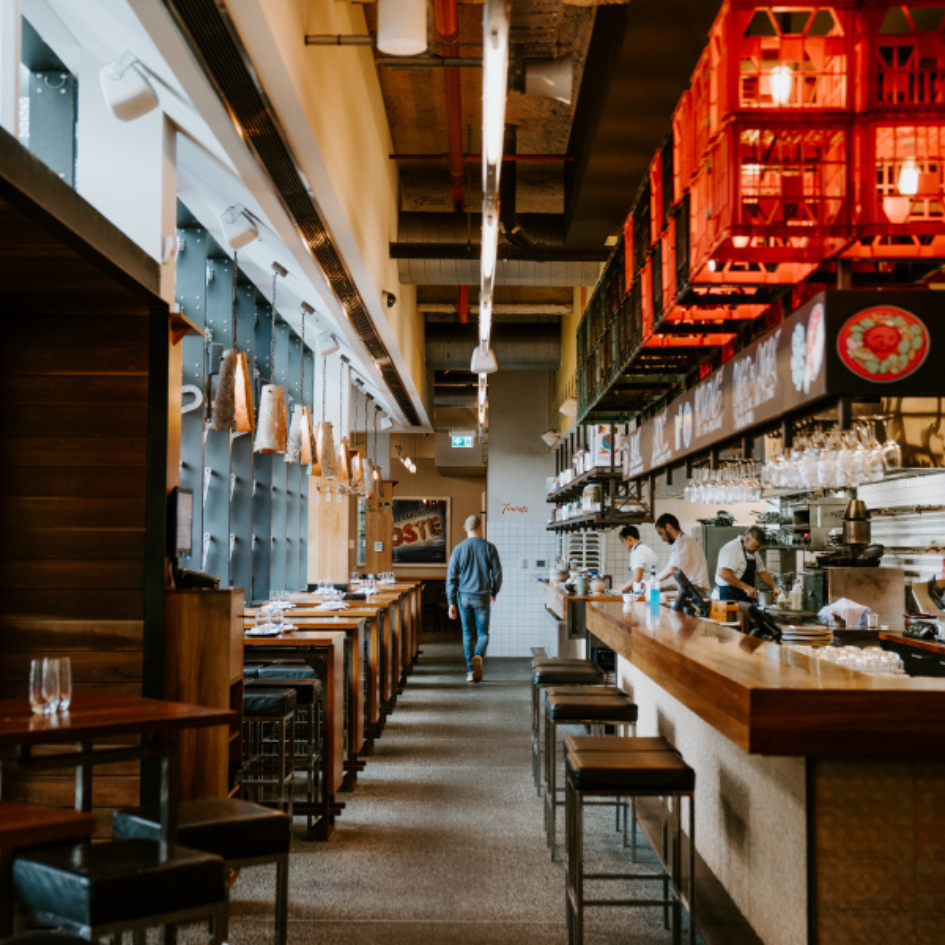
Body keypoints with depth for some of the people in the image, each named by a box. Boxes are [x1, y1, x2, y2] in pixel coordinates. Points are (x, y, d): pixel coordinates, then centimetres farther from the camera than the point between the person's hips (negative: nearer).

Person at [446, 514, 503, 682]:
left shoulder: (458, 549, -1)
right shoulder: (489, 547, -4)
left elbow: (451, 577, -2)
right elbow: (497, 573, 0)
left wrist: (451, 603, 3)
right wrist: (494, 592, 18)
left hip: (464, 597, 1)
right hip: (482, 597, -1)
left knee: (468, 634, 12)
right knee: (483, 633, 9)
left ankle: (471, 671, 10)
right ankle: (478, 656, -21)